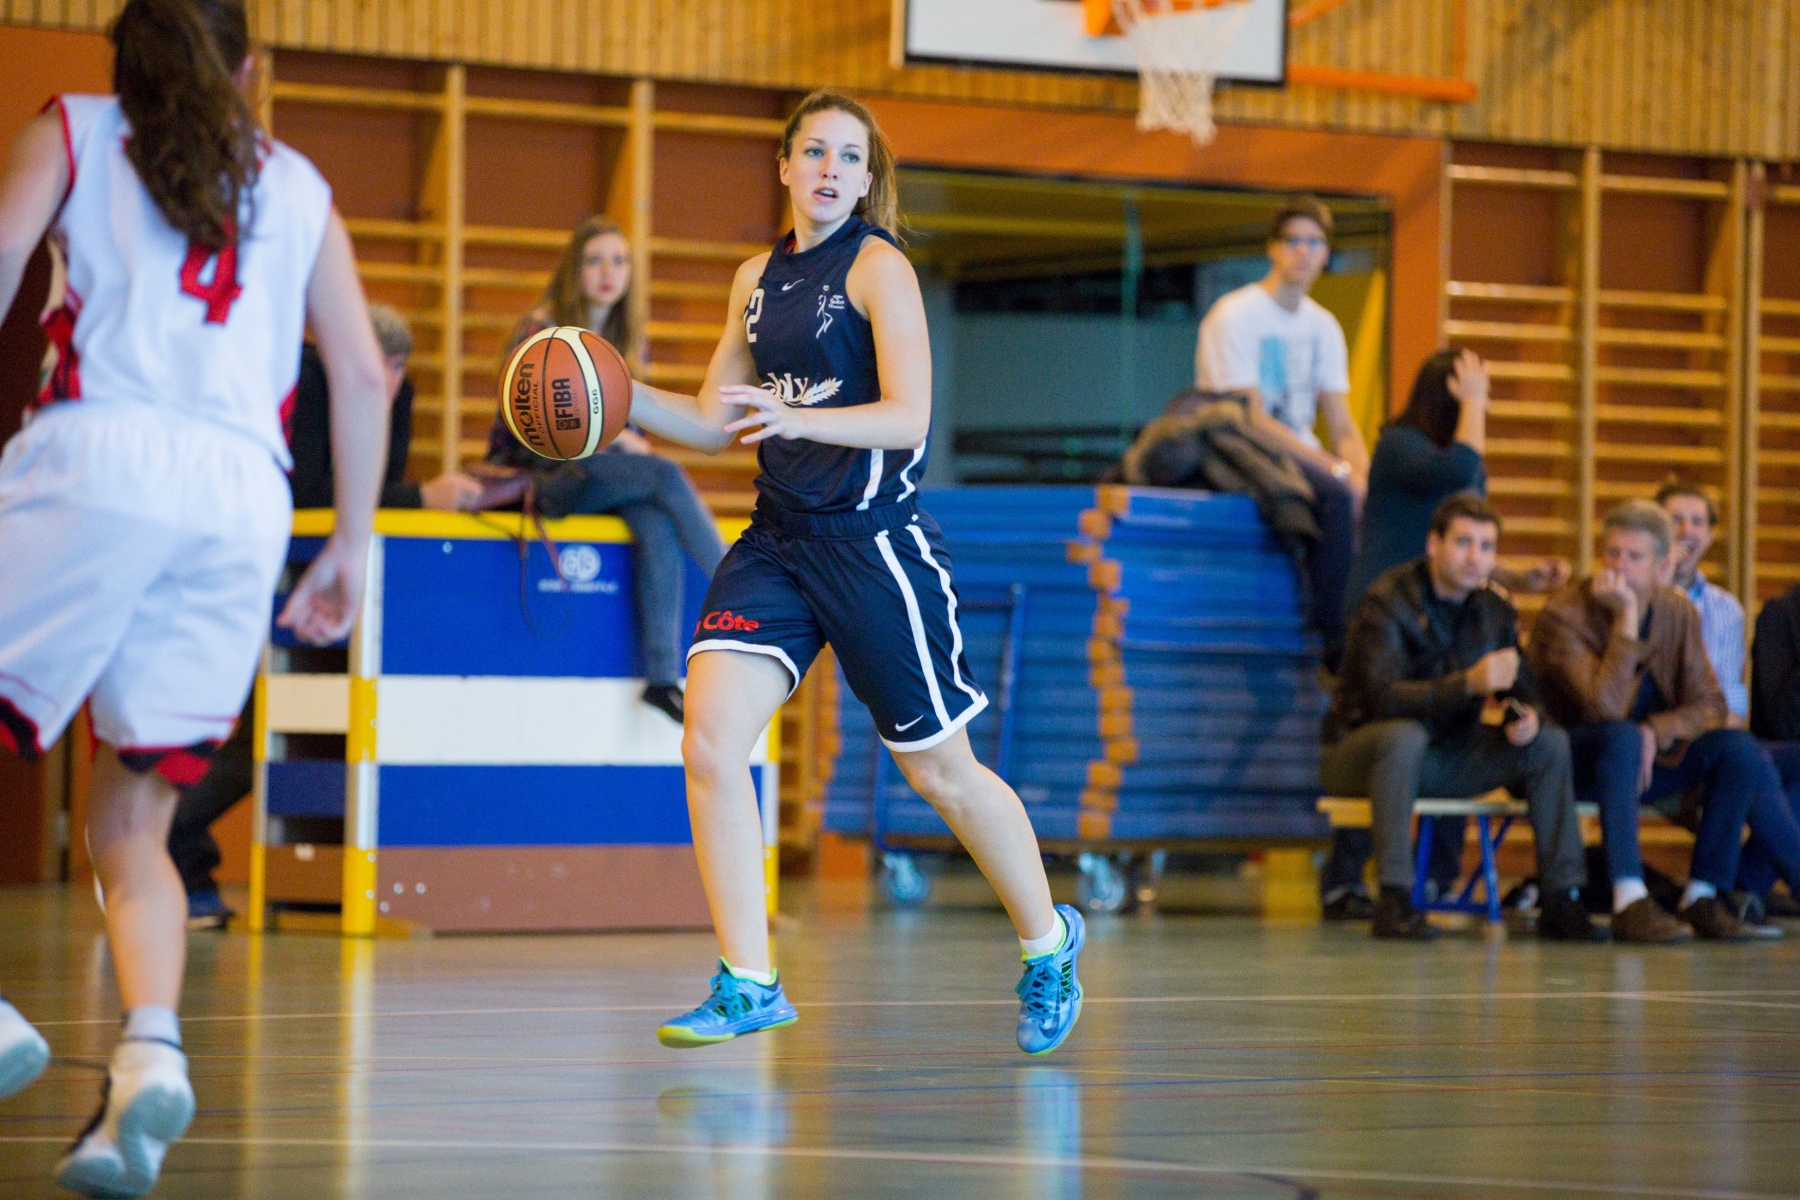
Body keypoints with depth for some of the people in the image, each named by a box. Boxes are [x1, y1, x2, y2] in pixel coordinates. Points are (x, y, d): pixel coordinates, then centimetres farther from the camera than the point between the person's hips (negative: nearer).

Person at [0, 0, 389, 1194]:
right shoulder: (297, 183, 25)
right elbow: (362, 373, 18)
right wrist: (351, 544, 23)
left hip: (101, 457, -3)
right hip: (245, 493, 3)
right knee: (132, 825, 8)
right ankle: (152, 1053, -16)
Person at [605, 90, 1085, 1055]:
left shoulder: (879, 268, -8)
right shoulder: (758, 278, 12)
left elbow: (907, 418, -17)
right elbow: (716, 422, 18)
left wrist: (796, 418, -32)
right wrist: (622, 398, 2)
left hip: (874, 541, -6)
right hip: (777, 539, 6)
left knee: (941, 770, 5)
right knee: (708, 743, -13)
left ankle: (1047, 942, 29)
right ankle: (748, 985, -7)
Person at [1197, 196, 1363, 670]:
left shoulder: (1323, 326, 13)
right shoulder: (1235, 316, -9)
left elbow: (1342, 426, 10)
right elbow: (1251, 422, -17)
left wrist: (1365, 479, -12)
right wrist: (1338, 470, -21)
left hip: (1302, 458, 7)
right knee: (1336, 498, -33)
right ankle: (1333, 641, -29)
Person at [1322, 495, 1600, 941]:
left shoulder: (1495, 612, 4)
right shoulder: (1387, 602, -18)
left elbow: (1522, 692, 9)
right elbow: (1383, 698, -30)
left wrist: (1528, 717, -18)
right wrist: (1470, 683, -41)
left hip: (1444, 757, 6)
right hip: (1361, 750, -6)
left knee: (1550, 742, -9)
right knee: (1405, 735, -40)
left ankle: (1561, 900, -11)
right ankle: (1393, 900, -39)